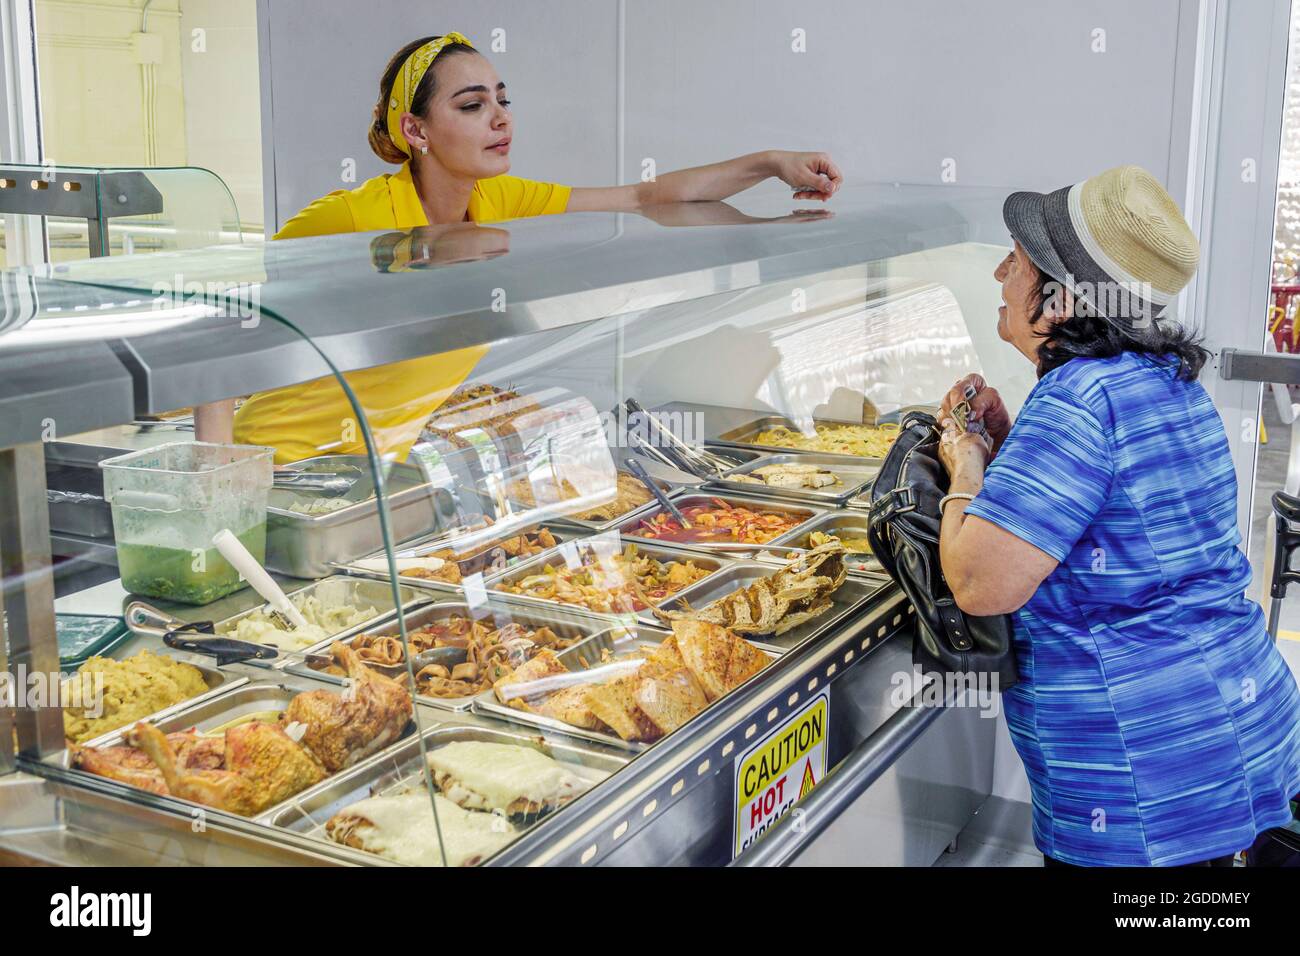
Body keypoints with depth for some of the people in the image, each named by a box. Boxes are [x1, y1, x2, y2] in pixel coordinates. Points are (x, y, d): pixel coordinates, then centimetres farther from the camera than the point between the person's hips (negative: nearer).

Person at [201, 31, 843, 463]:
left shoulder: (496, 204, -5)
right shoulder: (352, 219, -24)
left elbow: (646, 198, -1)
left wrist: (771, 163, -7)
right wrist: (216, 461, -26)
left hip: (383, 466, 7)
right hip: (288, 462, -6)